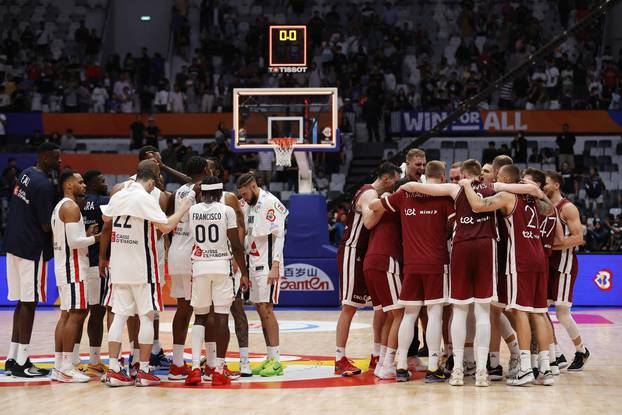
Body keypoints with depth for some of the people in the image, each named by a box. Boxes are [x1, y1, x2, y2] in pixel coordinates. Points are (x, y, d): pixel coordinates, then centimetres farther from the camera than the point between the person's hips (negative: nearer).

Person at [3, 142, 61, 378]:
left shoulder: (26, 174, 12)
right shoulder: (44, 185, -17)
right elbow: (47, 226, -17)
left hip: (14, 244, 9)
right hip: (32, 249, -9)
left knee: (22, 302, 14)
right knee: (29, 303, -4)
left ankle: (13, 358, 17)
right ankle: (21, 363, -2)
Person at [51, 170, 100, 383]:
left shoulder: (60, 207, 18)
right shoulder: (71, 207, -14)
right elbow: (74, 241, -22)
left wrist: (87, 234, 13)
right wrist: (95, 238, -8)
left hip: (63, 266, 11)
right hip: (73, 268, -11)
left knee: (67, 315, 11)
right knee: (75, 315, -10)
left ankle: (59, 366, 11)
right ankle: (66, 369, -12)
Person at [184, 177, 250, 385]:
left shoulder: (192, 210, 3)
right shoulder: (227, 211, -5)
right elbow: (236, 245, -6)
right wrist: (244, 273, 1)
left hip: (199, 266, 2)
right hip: (222, 266, -2)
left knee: (200, 317, 11)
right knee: (221, 317, 2)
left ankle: (195, 367, -4)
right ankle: (219, 370, 2)